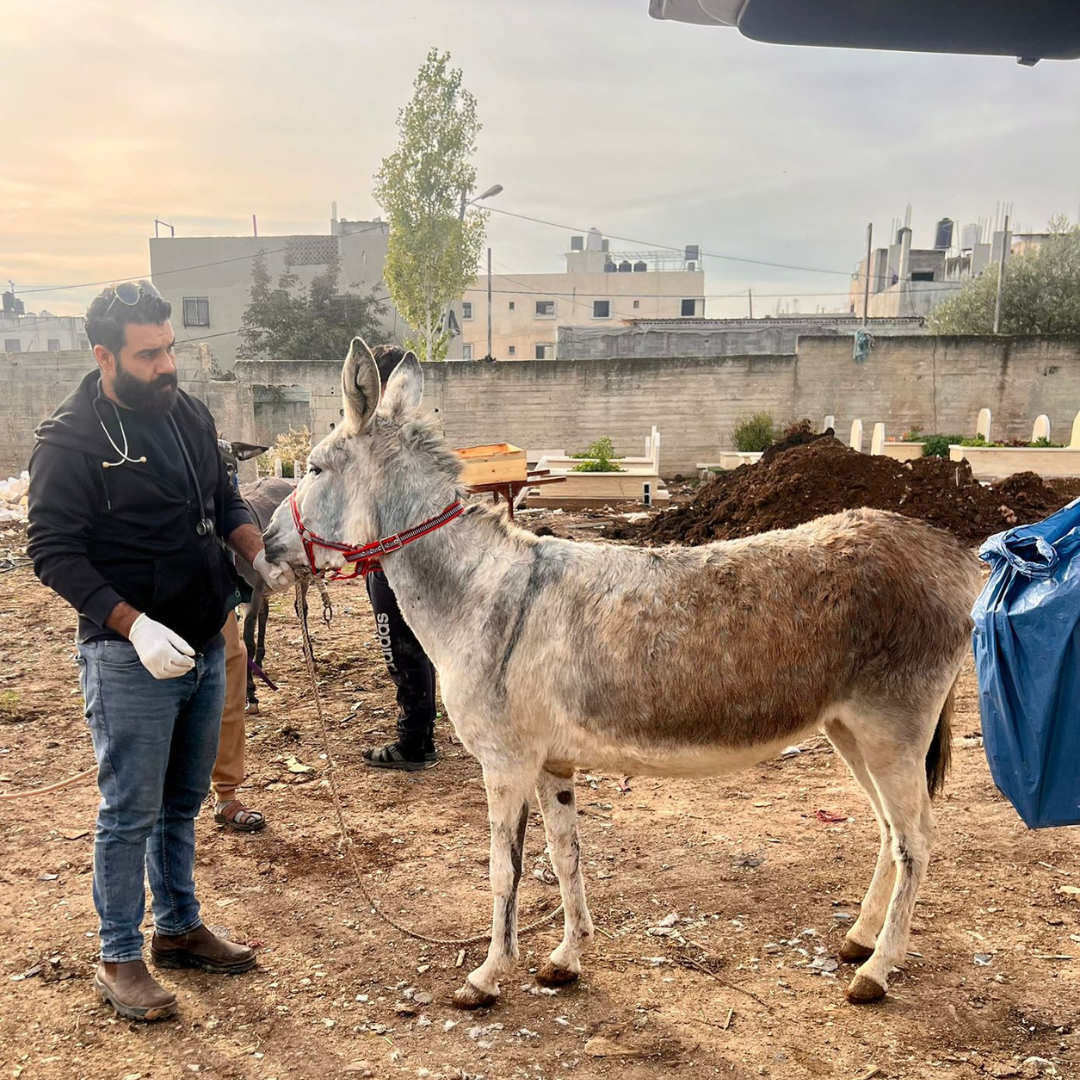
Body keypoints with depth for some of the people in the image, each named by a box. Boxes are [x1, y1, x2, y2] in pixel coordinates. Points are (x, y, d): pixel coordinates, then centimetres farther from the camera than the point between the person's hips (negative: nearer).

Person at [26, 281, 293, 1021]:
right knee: (132, 812, 4)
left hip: (205, 646, 7)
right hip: (129, 657, -7)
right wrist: (136, 626, -26)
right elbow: (54, 552, -17)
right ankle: (120, 960, 20)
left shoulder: (190, 416, 5)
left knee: (185, 799, 19)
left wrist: (261, 556, -5)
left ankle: (180, 928, 36)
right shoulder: (71, 441, -15)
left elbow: (224, 501, 14)